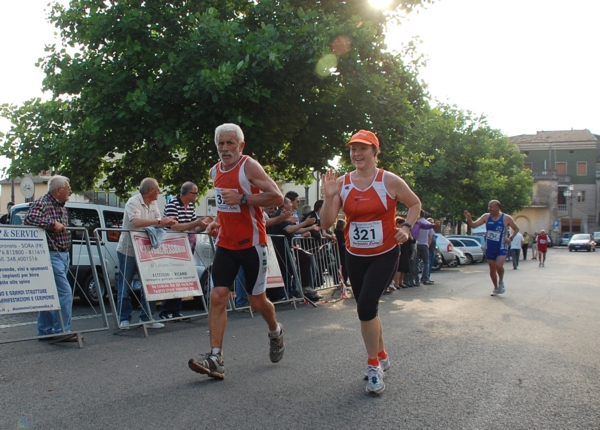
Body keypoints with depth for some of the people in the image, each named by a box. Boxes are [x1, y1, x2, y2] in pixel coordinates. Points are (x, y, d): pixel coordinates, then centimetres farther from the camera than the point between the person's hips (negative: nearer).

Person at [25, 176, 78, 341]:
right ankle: (62, 331, -7)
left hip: (63, 255, 9)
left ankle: (45, 331, 18)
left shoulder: (62, 208, 17)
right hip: (51, 255, -9)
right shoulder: (42, 203, -10)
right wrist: (53, 223, -24)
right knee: (65, 292, -13)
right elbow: (29, 220, -26)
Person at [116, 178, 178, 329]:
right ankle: (124, 318, 9)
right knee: (124, 286, 0)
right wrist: (159, 221, -33)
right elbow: (136, 222, -32)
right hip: (128, 250, -7)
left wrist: (168, 222, -12)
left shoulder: (153, 205, 7)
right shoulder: (133, 202, -17)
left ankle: (146, 318, 12)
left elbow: (159, 223, 8)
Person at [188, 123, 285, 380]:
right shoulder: (215, 171, 9)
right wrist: (217, 222, 8)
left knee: (257, 301, 5)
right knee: (217, 296, -9)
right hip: (225, 244, 6)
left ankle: (275, 332, 38)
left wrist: (242, 199, -26)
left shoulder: (249, 166, -13)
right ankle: (215, 359, -8)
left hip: (252, 243, -5)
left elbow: (277, 197, -20)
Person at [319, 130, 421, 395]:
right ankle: (382, 357, 38)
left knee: (366, 306, -19)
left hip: (385, 255, -4)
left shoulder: (390, 181, -9)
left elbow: (415, 204, 7)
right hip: (354, 256, 4)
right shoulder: (341, 183, -3)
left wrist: (406, 227, -10)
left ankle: (374, 366, -1)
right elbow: (326, 223, -7)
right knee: (366, 310, 14)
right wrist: (329, 197, -23)